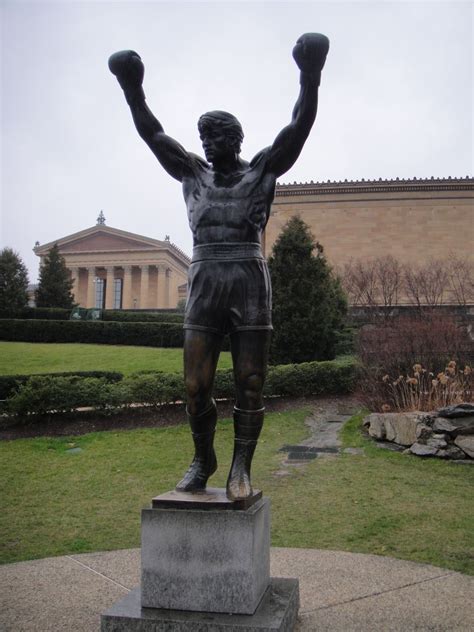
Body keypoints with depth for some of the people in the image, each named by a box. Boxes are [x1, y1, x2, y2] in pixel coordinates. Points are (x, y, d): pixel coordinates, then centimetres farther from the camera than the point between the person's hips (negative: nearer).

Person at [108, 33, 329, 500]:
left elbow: (299, 127, 1)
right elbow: (152, 134, 15)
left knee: (249, 385, 0)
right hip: (203, 287, 2)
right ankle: (202, 460, 22)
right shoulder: (192, 173, 18)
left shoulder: (262, 169, 11)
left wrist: (310, 78, -10)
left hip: (251, 287, -2)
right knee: (195, 387, 0)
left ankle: (241, 469, 12)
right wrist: (132, 89, 8)